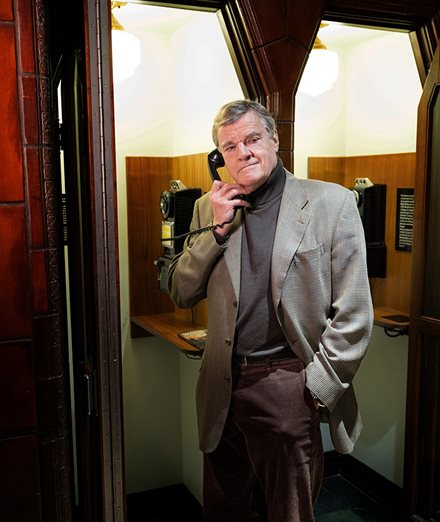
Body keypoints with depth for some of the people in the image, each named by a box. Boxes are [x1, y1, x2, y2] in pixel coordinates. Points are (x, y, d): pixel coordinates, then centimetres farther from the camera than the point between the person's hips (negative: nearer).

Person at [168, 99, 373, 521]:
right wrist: (216, 228, -8)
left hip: (288, 388, -4)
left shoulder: (330, 203, -6)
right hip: (222, 389, 4)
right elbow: (181, 294, 4)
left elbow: (354, 316, -7)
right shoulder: (210, 208, 6)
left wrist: (317, 389, -10)